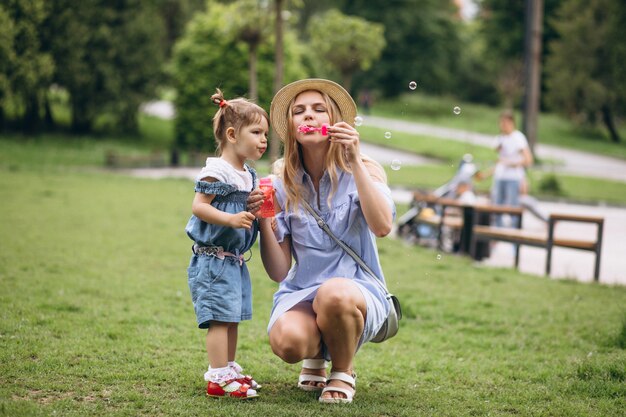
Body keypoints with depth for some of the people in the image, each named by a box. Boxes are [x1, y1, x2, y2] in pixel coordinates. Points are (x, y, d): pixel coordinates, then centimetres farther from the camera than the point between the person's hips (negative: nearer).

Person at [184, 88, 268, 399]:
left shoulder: (248, 175, 13)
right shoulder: (216, 171, -15)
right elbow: (199, 206, -21)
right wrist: (231, 219, -29)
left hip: (235, 260, 9)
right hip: (213, 259, -9)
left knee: (232, 318, 15)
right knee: (220, 318, -10)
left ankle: (228, 370, 24)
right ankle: (218, 378, -8)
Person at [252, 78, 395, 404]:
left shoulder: (364, 171, -2)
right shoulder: (283, 186, 4)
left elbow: (382, 226, -24)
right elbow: (278, 272, 0)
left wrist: (354, 161, -25)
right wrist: (263, 220, -15)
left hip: (358, 289, -2)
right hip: (300, 292, 2)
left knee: (334, 295, -39)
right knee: (286, 340, -33)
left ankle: (343, 371, -5)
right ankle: (315, 358, 8)